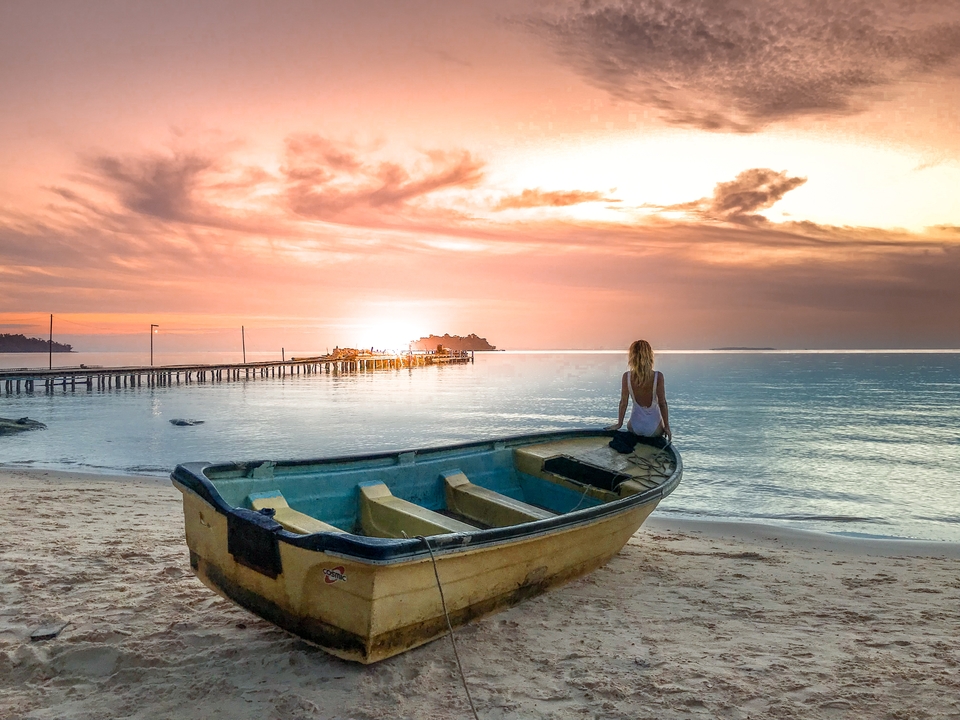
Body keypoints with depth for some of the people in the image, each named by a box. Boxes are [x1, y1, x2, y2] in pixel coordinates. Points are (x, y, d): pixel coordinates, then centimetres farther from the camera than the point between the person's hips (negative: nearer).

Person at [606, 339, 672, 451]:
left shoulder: (627, 376, -11)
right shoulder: (658, 376, -15)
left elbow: (623, 402, -5)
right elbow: (662, 404, -11)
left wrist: (619, 424, 8)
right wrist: (667, 427, 1)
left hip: (635, 427, 1)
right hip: (654, 428, -1)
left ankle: (633, 439, 18)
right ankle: (654, 441, 15)